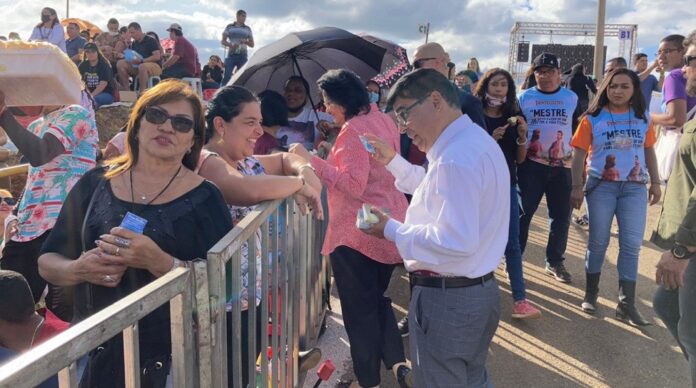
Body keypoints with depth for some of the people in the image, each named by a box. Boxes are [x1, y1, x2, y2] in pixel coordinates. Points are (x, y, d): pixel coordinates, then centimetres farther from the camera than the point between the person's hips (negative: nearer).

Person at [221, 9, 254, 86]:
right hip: (231, 55, -2)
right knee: (227, 76, -9)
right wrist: (231, 45, -13)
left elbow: (252, 44, 14)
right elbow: (223, 41, 8)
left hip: (243, 56, 2)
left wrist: (245, 42, -8)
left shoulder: (248, 29, 13)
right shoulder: (229, 27, 9)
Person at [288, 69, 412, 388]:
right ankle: (397, 362, 17)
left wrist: (312, 161, -23)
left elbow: (353, 184, -24)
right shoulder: (383, 120, 11)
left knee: (359, 309, 6)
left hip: (358, 232, -9)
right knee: (378, 299, 24)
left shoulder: (353, 129, -17)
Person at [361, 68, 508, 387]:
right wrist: (393, 162, 16)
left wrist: (391, 229, -21)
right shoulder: (475, 140, 8)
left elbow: (454, 242, -31)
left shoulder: (456, 158, -26)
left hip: (446, 300, -10)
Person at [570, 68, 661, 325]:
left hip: (635, 187, 2)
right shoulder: (593, 119, -2)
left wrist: (655, 182, 9)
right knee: (598, 242, 6)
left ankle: (626, 304, 7)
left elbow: (649, 152, 13)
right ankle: (591, 293, 22)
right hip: (601, 185, -2)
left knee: (632, 245, 1)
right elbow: (579, 154, -3)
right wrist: (577, 186, -8)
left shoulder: (643, 119, 6)